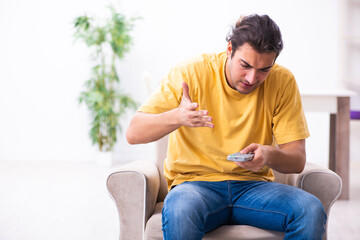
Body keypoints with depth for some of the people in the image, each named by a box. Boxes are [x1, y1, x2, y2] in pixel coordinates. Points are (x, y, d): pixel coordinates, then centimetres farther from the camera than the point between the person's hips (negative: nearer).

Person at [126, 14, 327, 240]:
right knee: (179, 211, -38)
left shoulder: (283, 82, -2)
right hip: (196, 182, -3)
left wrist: (270, 155, -26)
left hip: (253, 184, 3)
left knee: (312, 210, -26)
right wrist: (177, 116, -31)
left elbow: (297, 160, -2)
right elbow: (133, 133, -11)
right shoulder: (192, 73, -9)